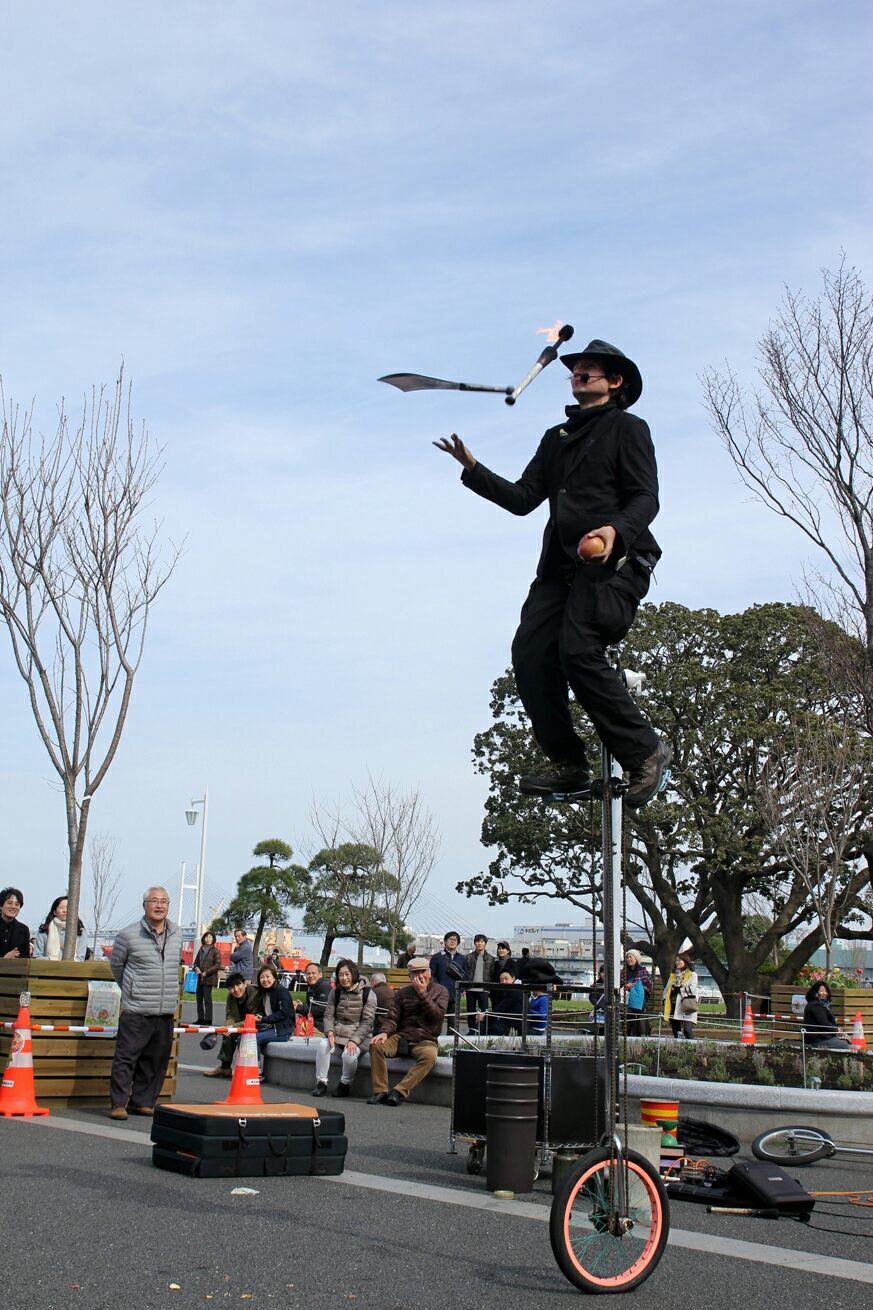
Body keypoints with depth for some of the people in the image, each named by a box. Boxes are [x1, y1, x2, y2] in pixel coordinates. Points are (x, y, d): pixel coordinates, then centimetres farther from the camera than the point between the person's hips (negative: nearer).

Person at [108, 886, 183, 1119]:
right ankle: (118, 1104, 5)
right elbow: (116, 964, 10)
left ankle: (142, 1102, 20)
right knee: (126, 1058, -4)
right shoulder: (128, 935, -5)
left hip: (166, 1012, 5)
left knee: (157, 1061, 9)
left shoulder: (177, 934, 9)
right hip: (136, 1011, -5)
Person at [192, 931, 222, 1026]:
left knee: (207, 999, -8)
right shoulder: (201, 950, 16)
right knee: (199, 999, 7)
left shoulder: (215, 951, -1)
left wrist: (206, 973, -12)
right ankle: (200, 1018, 14)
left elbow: (217, 965, -7)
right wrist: (196, 968, -1)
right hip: (199, 978, 6)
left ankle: (208, 1019, -6)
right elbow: (195, 962, 22)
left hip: (209, 978, -6)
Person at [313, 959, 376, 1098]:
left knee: (349, 1053, -33)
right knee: (323, 1045, -28)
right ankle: (321, 1082, -14)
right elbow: (329, 1015, 8)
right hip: (337, 1035, 4)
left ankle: (345, 1084, -6)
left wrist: (354, 1040, -20)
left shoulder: (367, 993, -4)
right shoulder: (335, 992, 10)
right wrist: (330, 1032, -14)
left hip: (359, 1037, -4)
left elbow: (368, 1021, -8)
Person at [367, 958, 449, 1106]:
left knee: (429, 1056, -37)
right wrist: (385, 1032, -14)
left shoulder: (440, 991, 8)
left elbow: (437, 1015, -7)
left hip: (425, 1041, -2)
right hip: (401, 1038, 2)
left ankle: (399, 1092, -35)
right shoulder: (402, 993, 14)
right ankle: (380, 1091, -23)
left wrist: (422, 993, -10)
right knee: (376, 1045, -26)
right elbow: (393, 1019, 6)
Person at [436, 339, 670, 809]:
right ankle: (568, 764, -6)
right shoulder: (556, 438, 28)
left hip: (614, 563, -7)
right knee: (530, 651, -13)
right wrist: (473, 469, 10)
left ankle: (644, 752, -12)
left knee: (578, 651, -24)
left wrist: (616, 529, -24)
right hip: (560, 566, 7)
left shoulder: (626, 428, 8)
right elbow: (523, 498, 21)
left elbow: (646, 497, -4)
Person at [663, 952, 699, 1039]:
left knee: (687, 1030, -17)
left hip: (686, 1008, -6)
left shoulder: (692, 975, 5)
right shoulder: (673, 975, 23)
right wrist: (665, 1000, 4)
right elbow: (666, 989, 20)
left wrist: (678, 989, -3)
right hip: (673, 1008, 6)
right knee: (676, 1032, 5)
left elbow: (692, 989, -9)